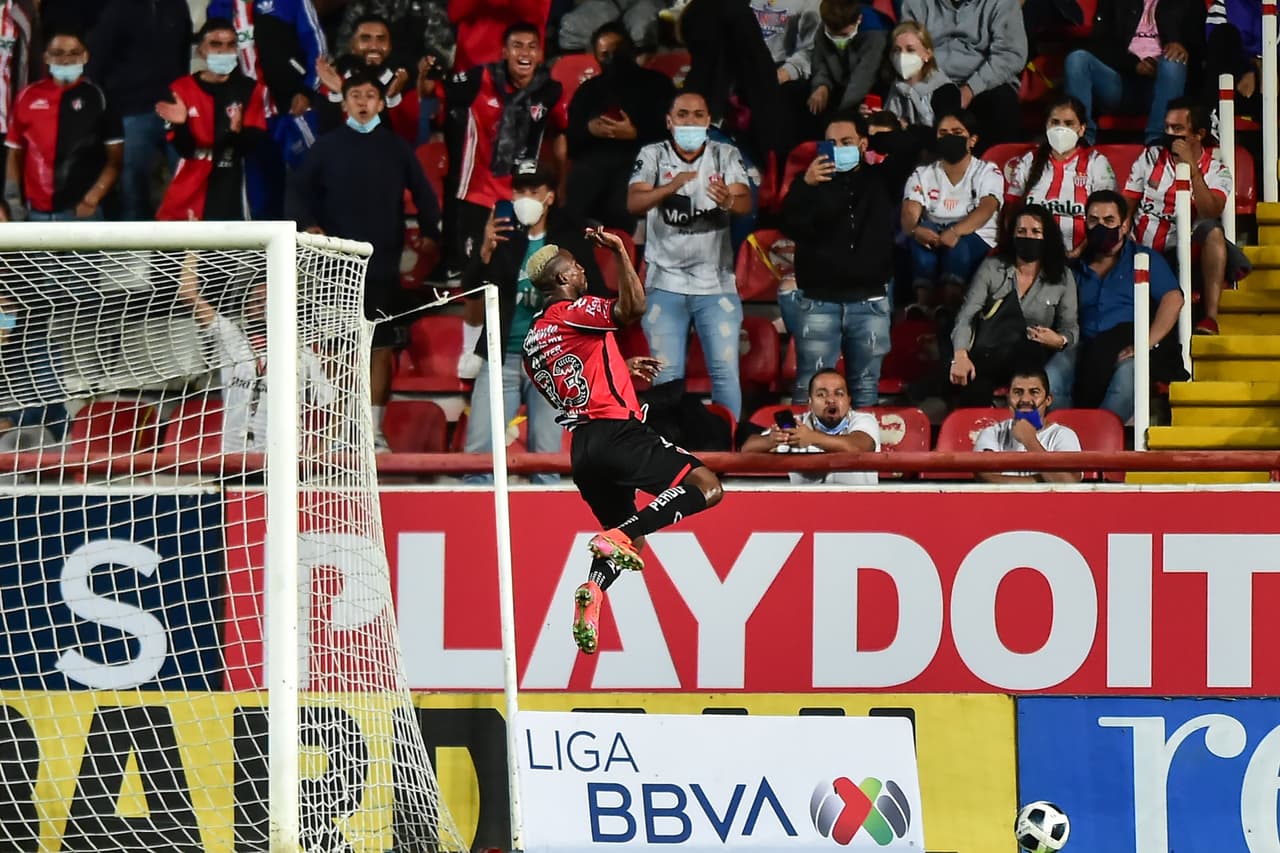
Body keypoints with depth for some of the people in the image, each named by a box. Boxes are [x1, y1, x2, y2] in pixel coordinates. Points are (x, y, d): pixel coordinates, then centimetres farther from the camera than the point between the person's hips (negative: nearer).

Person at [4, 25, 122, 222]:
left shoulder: (97, 97, 1)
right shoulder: (28, 97, 8)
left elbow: (115, 158, 0)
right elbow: (15, 154, 14)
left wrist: (92, 199, -12)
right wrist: (13, 201, 3)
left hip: (82, 213, -3)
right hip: (37, 214, 3)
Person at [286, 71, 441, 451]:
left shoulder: (395, 147, 9)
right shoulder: (328, 145, 6)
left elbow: (422, 191, 16)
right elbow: (298, 189, 5)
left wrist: (429, 231, 6)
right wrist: (307, 224, -11)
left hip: (383, 263, 1)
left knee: (382, 347, -1)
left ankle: (375, 430, 4)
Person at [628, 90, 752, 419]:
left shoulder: (726, 156, 4)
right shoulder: (653, 156, 2)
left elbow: (745, 203, -11)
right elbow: (633, 203, -13)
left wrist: (728, 200, -36)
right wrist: (670, 187, -34)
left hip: (716, 284, 0)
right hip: (665, 283, 0)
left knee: (726, 372, -7)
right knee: (667, 377, -1)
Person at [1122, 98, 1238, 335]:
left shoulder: (1217, 171, 4)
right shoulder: (1151, 158, 10)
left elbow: (1210, 215, -15)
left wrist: (1192, 167, -18)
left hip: (1183, 256, -1)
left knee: (1211, 230, -33)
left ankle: (1210, 318, -37)